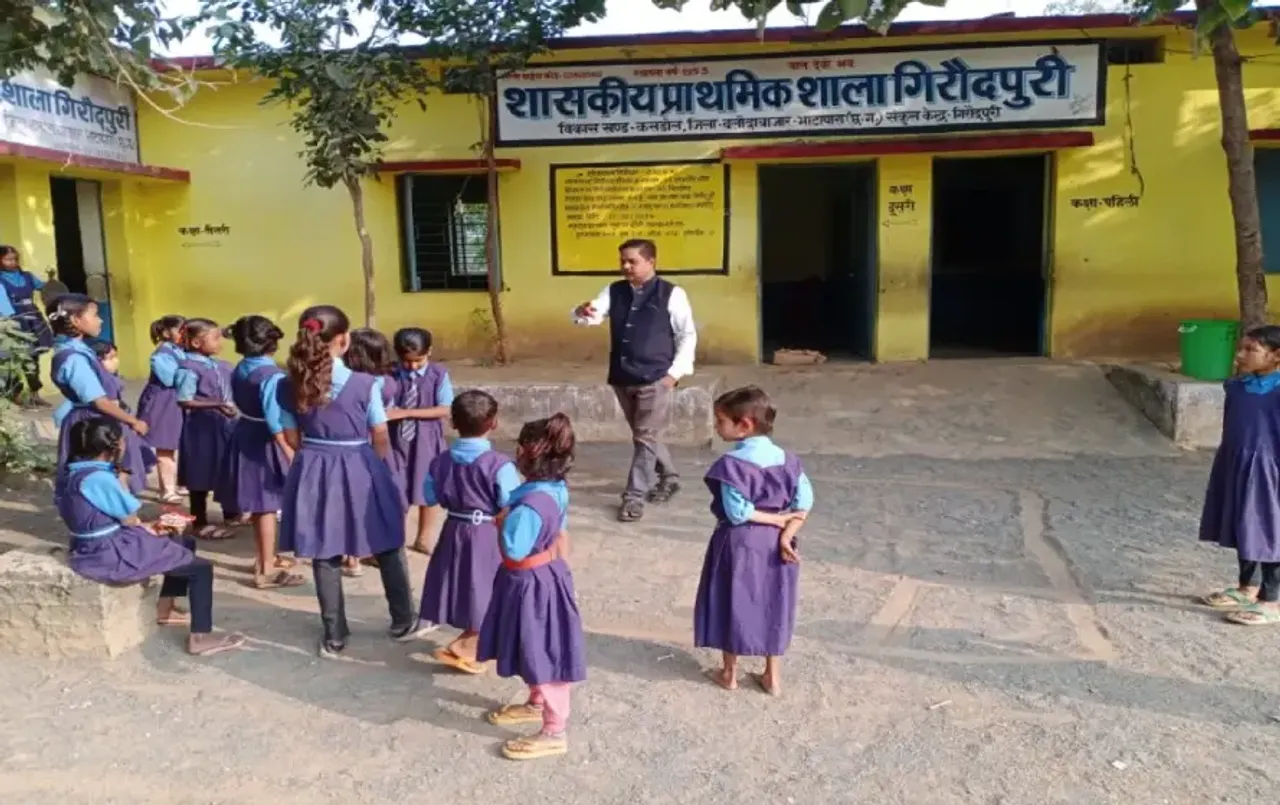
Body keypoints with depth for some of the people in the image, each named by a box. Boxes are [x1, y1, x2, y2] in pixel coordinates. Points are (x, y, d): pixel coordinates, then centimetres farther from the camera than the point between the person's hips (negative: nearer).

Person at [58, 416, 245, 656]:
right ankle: (200, 637, -7)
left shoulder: (78, 472, 7)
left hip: (102, 546, 11)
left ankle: (164, 609, 28)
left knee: (185, 545, 22)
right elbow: (129, 520, -16)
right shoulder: (99, 479, -25)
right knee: (201, 568, -8)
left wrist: (145, 527, 6)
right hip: (112, 555, -11)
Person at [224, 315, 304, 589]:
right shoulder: (272, 375, -22)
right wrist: (289, 452, -25)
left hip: (245, 436, 8)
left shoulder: (239, 370, 4)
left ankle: (266, 557, 37)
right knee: (267, 506, 1)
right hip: (265, 442, -8)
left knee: (257, 504, 21)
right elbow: (275, 420, -27)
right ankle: (266, 571, 8)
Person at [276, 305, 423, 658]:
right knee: (388, 548, 16)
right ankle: (404, 623, 28)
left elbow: (293, 438, 5)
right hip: (359, 469, -3)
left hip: (314, 473, 3)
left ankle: (334, 636, 22)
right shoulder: (365, 384, -14)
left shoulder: (290, 386, -4)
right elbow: (381, 438, -5)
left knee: (324, 556, 13)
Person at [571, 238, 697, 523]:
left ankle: (634, 496, 6)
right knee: (645, 436, 18)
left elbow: (687, 335, -4)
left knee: (646, 438, -2)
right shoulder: (614, 291, 8)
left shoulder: (671, 294, -7)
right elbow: (595, 313, -3)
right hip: (622, 379, 6)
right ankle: (668, 478, 38)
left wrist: (675, 372, -11)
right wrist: (583, 312, -28)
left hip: (656, 380, -6)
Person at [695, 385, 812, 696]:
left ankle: (729, 673, 25)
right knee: (773, 607, 16)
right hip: (773, 542, 5)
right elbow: (805, 500, -6)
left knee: (733, 605, 12)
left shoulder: (731, 463, -18)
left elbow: (737, 512, -21)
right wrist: (786, 533, -10)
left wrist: (777, 519, -11)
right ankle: (772, 676, 25)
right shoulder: (785, 459, -1)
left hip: (738, 543, -5)